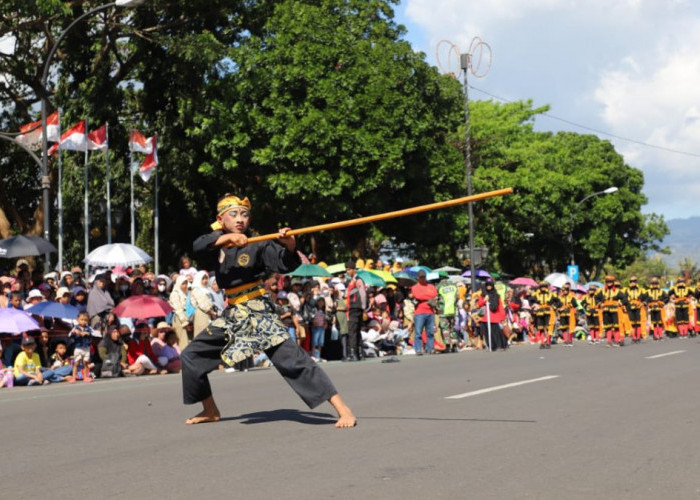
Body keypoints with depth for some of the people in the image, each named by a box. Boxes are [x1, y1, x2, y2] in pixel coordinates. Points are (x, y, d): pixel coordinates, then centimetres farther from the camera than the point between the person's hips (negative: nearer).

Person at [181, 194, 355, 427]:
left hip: (259, 314, -5)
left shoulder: (258, 245, -5)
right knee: (190, 356, 9)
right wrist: (227, 237, -33)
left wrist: (289, 246, -39)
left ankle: (343, 409, -20)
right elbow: (198, 245, -18)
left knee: (292, 360, -18)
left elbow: (285, 264, -18)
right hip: (232, 316, 6)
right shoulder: (216, 242, 5)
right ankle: (210, 410, 26)